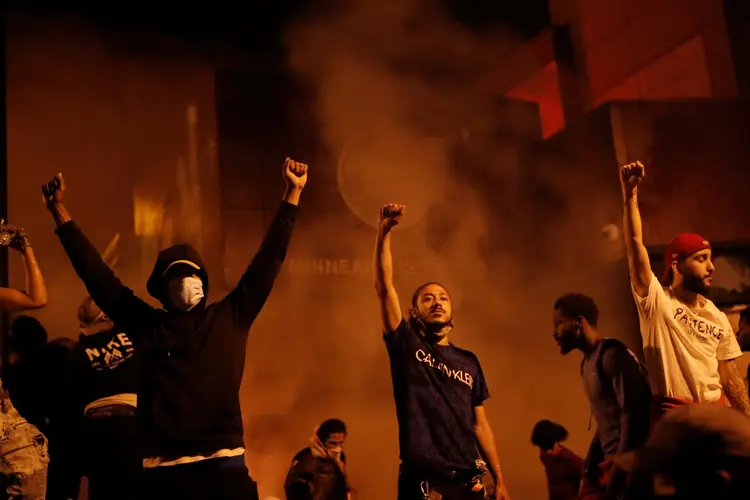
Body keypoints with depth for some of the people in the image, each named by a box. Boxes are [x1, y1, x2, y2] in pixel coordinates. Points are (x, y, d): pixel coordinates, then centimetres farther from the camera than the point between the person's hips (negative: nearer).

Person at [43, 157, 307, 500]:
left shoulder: (230, 317, 11)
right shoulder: (146, 325, 12)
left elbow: (267, 261, 11)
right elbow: (96, 273, 16)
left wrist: (293, 194, 10)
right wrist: (60, 212, 17)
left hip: (223, 466, -1)